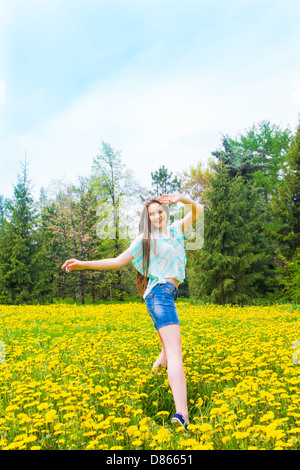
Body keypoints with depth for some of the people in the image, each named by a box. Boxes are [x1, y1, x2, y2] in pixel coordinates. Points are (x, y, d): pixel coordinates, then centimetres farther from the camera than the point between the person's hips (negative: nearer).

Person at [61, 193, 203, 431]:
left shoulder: (175, 230, 18)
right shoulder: (146, 239, 2)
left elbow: (198, 211, 20)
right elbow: (118, 261, -1)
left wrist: (184, 199, -2)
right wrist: (83, 264, -9)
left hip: (167, 295, 8)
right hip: (160, 293, -8)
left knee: (168, 351, 18)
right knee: (174, 351, -18)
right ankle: (182, 413, -25)